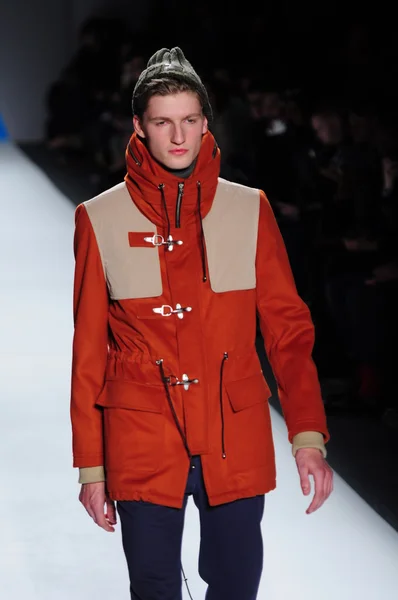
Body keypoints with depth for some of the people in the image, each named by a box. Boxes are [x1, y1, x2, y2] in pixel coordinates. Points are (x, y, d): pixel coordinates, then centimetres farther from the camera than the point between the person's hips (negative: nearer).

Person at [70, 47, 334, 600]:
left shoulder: (249, 210, 4)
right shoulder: (101, 219, 1)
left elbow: (288, 327, 3)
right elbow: (88, 352, 4)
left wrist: (308, 434, -8)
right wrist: (90, 465, 2)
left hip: (236, 446, 1)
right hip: (143, 448, -1)